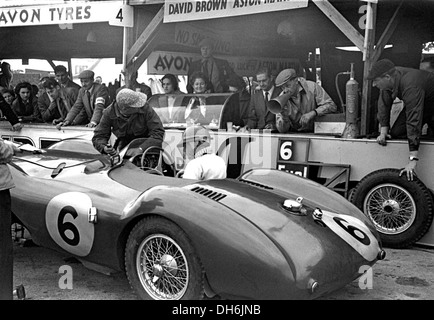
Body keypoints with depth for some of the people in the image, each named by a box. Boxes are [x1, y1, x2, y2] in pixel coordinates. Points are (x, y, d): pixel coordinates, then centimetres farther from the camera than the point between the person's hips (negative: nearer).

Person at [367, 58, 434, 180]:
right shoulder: (388, 80, -19)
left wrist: (413, 160, -47)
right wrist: (383, 133, -13)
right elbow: (384, 105, -7)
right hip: (414, 104, 7)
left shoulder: (410, 87, -42)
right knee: (396, 133, -4)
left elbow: (414, 121, -45)